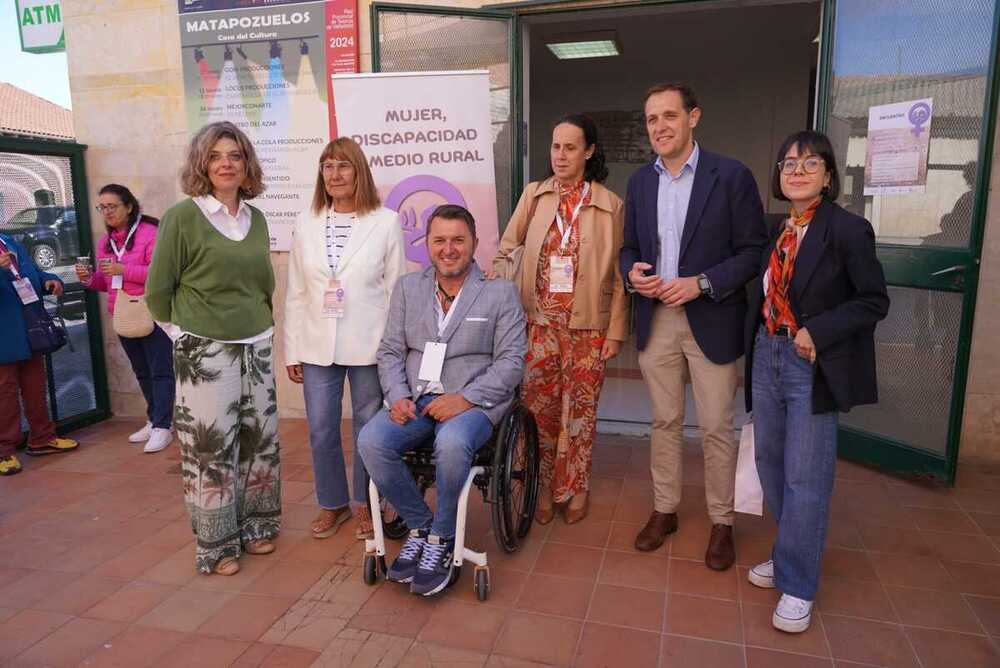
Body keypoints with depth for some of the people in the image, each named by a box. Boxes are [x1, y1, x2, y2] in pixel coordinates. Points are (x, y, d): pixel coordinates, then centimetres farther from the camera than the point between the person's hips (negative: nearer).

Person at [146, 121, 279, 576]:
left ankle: (253, 527, 29)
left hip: (257, 347, 5)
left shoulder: (256, 219, 7)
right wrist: (189, 330, 3)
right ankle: (216, 545, 18)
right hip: (205, 352, -5)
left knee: (259, 440, 11)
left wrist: (259, 326, 12)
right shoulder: (182, 217, -8)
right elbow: (157, 290, -3)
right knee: (211, 448, 1)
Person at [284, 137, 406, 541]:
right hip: (317, 348, 3)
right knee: (321, 432, 10)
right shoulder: (307, 224, 7)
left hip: (369, 346, -3)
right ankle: (332, 503, 32)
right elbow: (295, 292, 8)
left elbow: (396, 289, -2)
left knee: (368, 430, 9)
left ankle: (366, 504, 30)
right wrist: (292, 351, 5)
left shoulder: (386, 222, -3)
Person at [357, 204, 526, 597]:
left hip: (473, 401, -4)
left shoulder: (500, 292, 3)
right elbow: (390, 351, 11)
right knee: (371, 441, -24)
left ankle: (441, 538, -9)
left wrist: (465, 398, -17)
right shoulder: (408, 287, 14)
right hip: (415, 399, 4)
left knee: (451, 444, -36)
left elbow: (511, 361, -4)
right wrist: (398, 396, -8)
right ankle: (419, 525, -1)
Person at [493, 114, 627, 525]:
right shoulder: (534, 195, 4)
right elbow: (506, 248, 8)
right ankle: (545, 485, 25)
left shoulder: (610, 205, -1)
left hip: (588, 325, -1)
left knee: (581, 409, 9)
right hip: (541, 321, 2)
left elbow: (617, 273, 0)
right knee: (538, 406, 7)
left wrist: (616, 330, -2)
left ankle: (577, 487, 28)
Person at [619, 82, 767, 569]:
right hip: (655, 319, 4)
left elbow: (753, 251, -7)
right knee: (665, 422, 14)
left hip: (710, 321, -3)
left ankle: (721, 521, 24)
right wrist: (632, 272, -9)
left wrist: (701, 283, -19)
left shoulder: (731, 176, -6)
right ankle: (664, 509, 29)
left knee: (716, 428, 6)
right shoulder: (640, 181, 8)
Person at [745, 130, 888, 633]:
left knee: (805, 477, -1)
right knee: (770, 462, 15)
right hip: (767, 358, 7)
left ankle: (798, 583, 16)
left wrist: (818, 332, -20)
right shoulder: (775, 231, 9)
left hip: (813, 365, -6)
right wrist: (755, 350, 5)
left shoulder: (847, 229, -9)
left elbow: (874, 301, -10)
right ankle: (790, 554, 36)